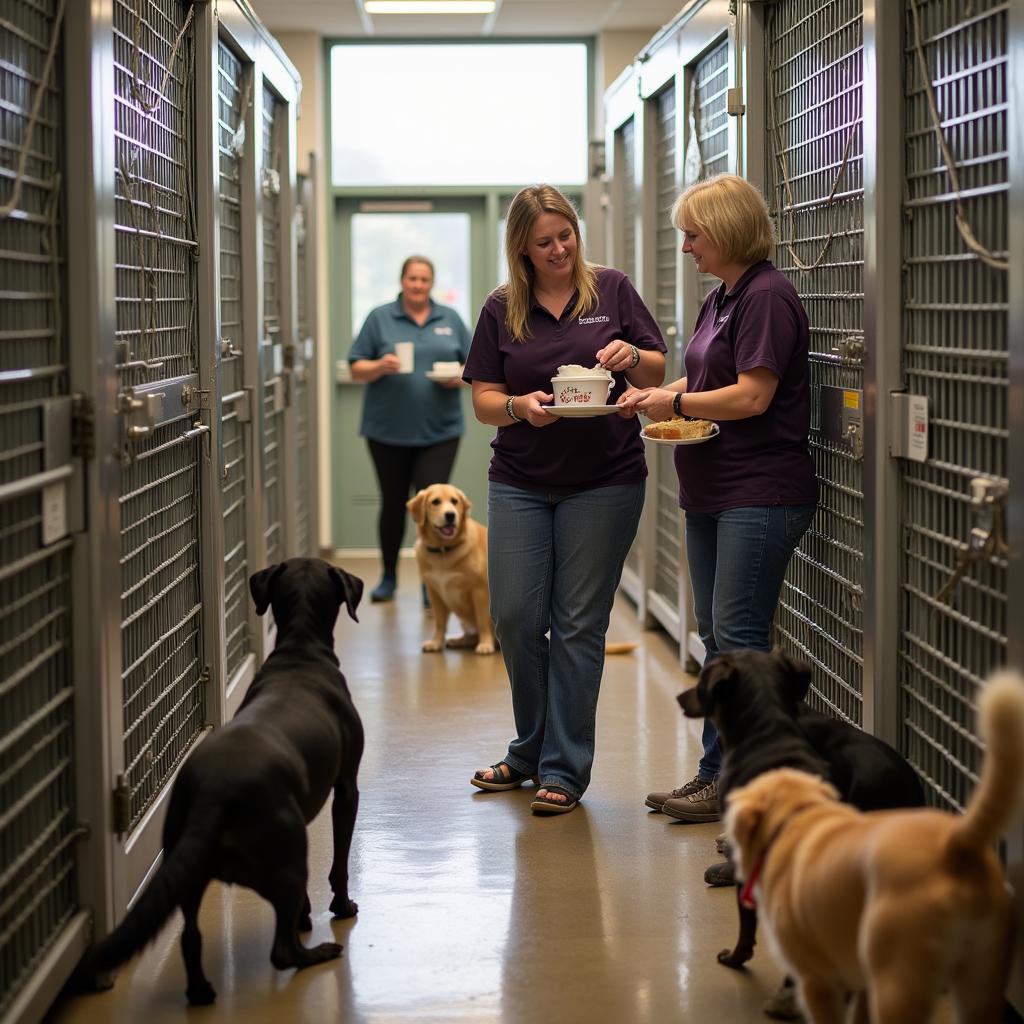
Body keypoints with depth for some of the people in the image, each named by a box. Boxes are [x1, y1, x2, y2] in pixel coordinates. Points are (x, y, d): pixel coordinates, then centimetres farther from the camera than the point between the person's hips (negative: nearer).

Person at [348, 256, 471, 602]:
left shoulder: (450, 319, 9)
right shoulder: (380, 318, 3)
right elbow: (357, 368, 1)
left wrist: (460, 377, -10)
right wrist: (380, 366, -18)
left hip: (439, 430, 0)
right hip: (389, 429, 0)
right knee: (392, 503, 9)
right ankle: (388, 577, 24)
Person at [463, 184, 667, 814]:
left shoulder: (612, 290, 3)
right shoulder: (502, 310, 7)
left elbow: (658, 374, 4)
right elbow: (483, 400, 4)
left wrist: (631, 358, -17)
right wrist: (520, 406, -17)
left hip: (604, 483, -2)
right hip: (520, 483, 2)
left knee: (579, 624, 0)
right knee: (515, 619, 1)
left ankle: (564, 769, 8)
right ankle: (531, 749, 22)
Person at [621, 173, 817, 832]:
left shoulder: (767, 297, -13)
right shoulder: (722, 299, 17)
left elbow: (752, 395, -20)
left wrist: (675, 403, -10)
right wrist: (656, 395, 6)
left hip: (761, 493, -10)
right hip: (714, 492, 10)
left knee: (738, 634, -9)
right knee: (715, 636, 11)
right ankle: (717, 773, 17)